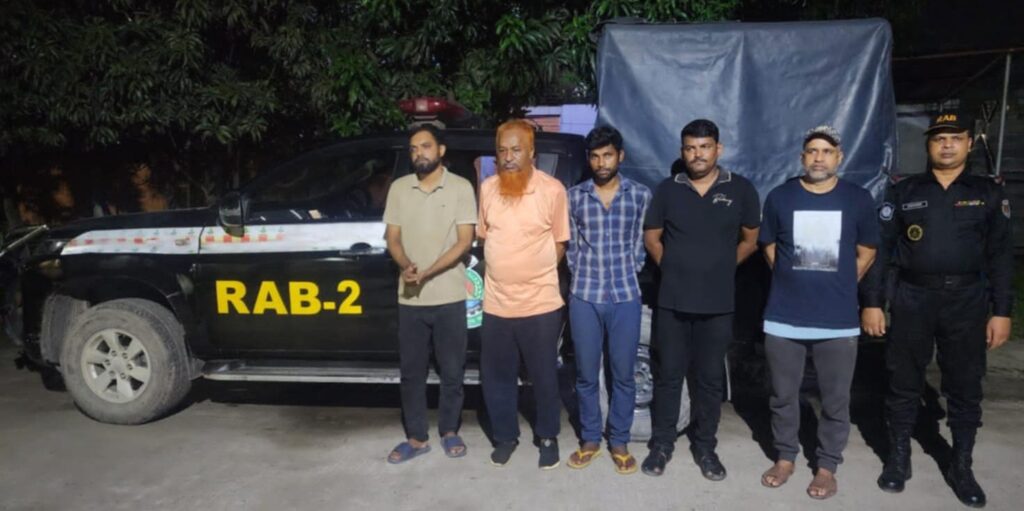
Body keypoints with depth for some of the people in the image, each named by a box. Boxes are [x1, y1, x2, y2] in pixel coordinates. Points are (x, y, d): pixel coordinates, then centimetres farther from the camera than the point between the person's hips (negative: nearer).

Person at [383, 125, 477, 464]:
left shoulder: (460, 188, -3)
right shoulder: (399, 188, 6)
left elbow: (464, 241, -8)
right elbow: (393, 238, 6)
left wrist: (428, 272, -18)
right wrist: (406, 265, -15)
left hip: (449, 296, -2)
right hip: (410, 298, 3)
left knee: (451, 369, 9)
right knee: (411, 371, 9)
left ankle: (449, 431, 27)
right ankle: (416, 438, 22)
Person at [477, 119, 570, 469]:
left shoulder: (553, 190, -8)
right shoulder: (487, 188, 3)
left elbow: (560, 243, 1)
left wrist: (536, 274, -2)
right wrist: (504, 271, 6)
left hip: (540, 303, -3)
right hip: (496, 303, 3)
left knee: (544, 376, 10)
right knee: (496, 376, 13)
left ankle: (548, 438, 31)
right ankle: (505, 436, 33)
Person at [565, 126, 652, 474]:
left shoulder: (640, 195, 2)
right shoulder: (574, 196, 5)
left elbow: (642, 244, 7)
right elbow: (570, 244, 10)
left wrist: (628, 274, 3)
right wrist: (582, 275, 4)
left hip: (626, 296, -1)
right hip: (584, 296, 1)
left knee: (623, 374, 7)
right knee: (586, 374, 9)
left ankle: (620, 442, 23)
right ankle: (590, 439, 25)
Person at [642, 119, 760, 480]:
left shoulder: (740, 189, 0)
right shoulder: (668, 190, 1)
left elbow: (751, 239, 9)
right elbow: (651, 237, 9)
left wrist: (722, 269, 6)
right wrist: (675, 269, 5)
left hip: (717, 303, 0)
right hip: (672, 301, 0)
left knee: (710, 377, 10)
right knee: (668, 374, 8)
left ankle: (705, 447, 25)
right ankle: (662, 443, 21)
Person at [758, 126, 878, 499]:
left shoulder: (859, 199, 1)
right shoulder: (779, 197, 2)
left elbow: (866, 252, 9)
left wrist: (839, 287, 5)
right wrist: (794, 282, 5)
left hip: (838, 319, 0)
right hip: (784, 317, 1)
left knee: (835, 399, 8)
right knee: (783, 395, 11)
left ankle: (827, 466, 25)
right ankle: (785, 457, 29)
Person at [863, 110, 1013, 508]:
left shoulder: (988, 193, 6)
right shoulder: (903, 192, 4)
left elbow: (1000, 255, 5)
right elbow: (880, 249, 1)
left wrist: (1001, 311, -1)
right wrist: (872, 302, -5)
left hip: (967, 300, 1)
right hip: (912, 298, 0)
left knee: (965, 388, 9)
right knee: (904, 385, 7)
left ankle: (961, 467, 24)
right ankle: (898, 460, 22)